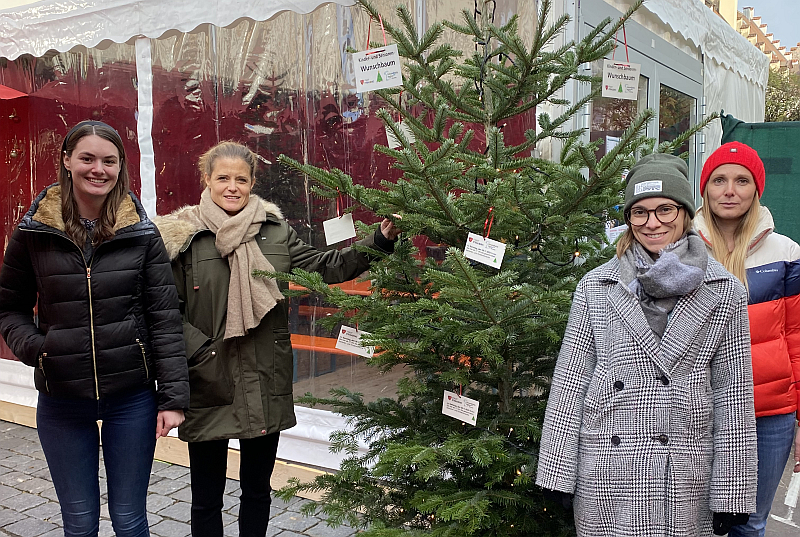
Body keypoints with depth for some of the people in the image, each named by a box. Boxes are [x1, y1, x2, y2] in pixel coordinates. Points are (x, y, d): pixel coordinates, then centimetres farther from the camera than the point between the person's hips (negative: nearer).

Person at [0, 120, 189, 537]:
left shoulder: (140, 233, -3)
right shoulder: (34, 233, -1)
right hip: (61, 400, 1)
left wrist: (173, 396, -8)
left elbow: (164, 317, -4)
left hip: (132, 397, -1)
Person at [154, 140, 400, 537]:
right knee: (206, 498, 13)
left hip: (265, 384, 3)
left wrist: (379, 241, -9)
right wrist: (201, 352, -17)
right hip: (208, 386, -2)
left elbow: (323, 267, 0)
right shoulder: (183, 234, -4)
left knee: (257, 490, 19)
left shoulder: (274, 229, 4)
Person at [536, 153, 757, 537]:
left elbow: (733, 394, 1)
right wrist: (557, 472, -1)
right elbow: (569, 382, 2)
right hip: (606, 476, 0)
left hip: (685, 483, 0)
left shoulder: (725, 292, 2)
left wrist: (731, 492, 0)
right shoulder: (595, 286, 2)